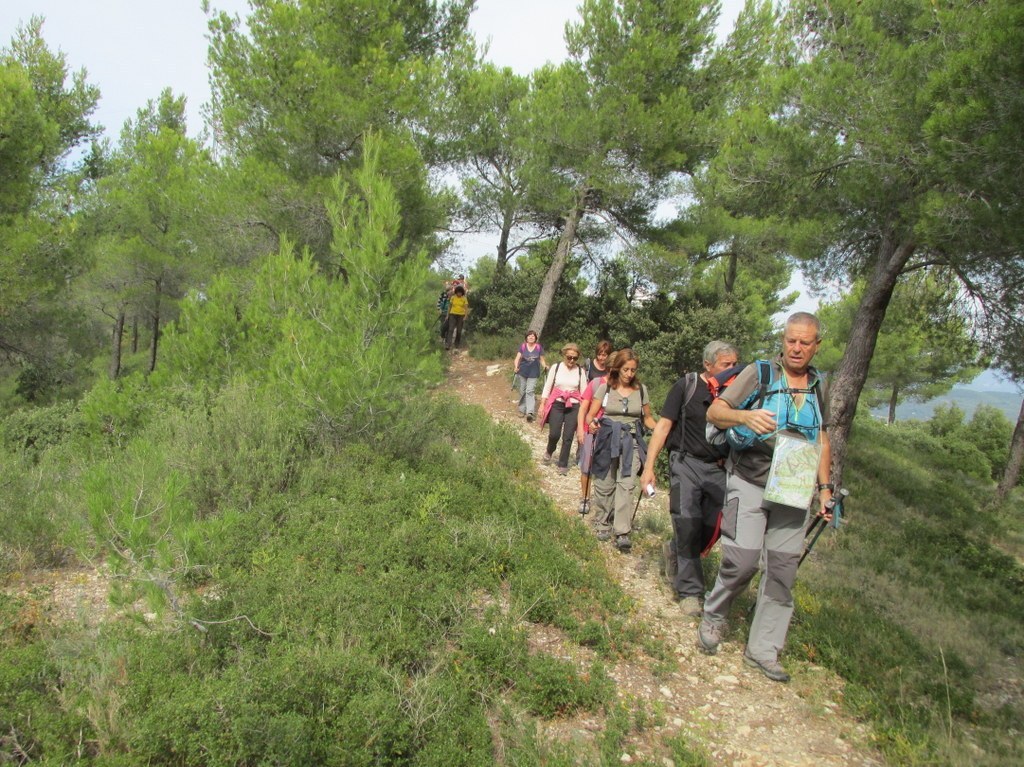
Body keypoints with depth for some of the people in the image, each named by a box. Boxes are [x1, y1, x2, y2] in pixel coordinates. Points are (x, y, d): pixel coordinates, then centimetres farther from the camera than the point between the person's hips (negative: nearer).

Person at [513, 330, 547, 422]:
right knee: (522, 391, 9)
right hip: (522, 372, 2)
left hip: (533, 373, -2)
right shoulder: (522, 346, 0)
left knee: (530, 391, -11)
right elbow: (518, 358, -3)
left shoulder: (539, 347, 0)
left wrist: (545, 366, -12)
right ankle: (522, 410, 22)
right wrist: (516, 367, -20)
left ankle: (530, 412, -19)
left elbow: (542, 359, 7)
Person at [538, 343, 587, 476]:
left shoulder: (580, 371, 1)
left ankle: (563, 464, 17)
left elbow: (584, 392, 4)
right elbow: (547, 387, 2)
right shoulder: (555, 367, -2)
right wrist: (542, 405, 0)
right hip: (557, 405, -1)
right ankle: (549, 451, 27)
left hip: (574, 407, 1)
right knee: (554, 434, -8)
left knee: (568, 437, 1)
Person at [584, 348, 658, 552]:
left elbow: (647, 418, 15)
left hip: (631, 442, 0)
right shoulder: (605, 388, 0)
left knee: (626, 486, -10)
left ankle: (622, 533, -10)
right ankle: (603, 524, 22)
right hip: (607, 441, 0)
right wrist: (592, 423, -24)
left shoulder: (641, 389, 5)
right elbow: (590, 414, 0)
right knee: (604, 485, 4)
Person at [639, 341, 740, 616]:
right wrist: (649, 467, -10)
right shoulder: (687, 386, -3)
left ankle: (676, 552, 33)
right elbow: (663, 426, -4)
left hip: (718, 469, 4)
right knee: (688, 523, -8)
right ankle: (690, 591, 5)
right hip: (687, 462, -4)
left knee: (713, 527, 2)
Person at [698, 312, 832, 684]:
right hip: (750, 484, -4)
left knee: (783, 570, 4)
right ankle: (713, 618, 18)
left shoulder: (819, 386, 12)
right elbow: (714, 412, -10)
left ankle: (763, 648, 16)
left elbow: (822, 439, 20)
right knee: (742, 559, -10)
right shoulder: (759, 372, -4)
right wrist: (745, 416, -30)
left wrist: (825, 487, 13)